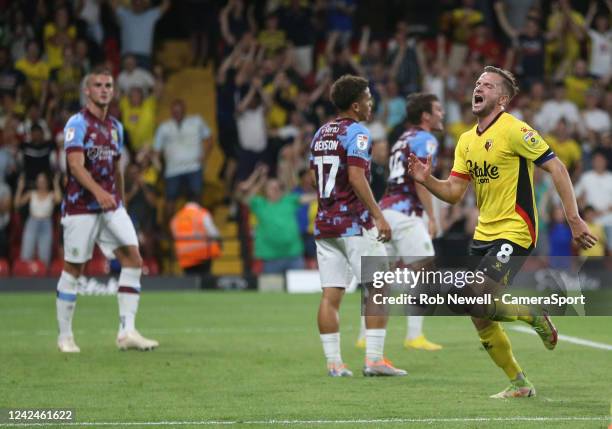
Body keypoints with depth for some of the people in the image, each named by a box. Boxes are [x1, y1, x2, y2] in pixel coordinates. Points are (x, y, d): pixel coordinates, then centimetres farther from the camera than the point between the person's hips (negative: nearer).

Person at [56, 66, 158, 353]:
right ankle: (65, 337, 11)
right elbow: (76, 165, -21)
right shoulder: (77, 123, -9)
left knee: (133, 259, -8)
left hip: (111, 206, 6)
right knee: (73, 269, 0)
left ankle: (127, 331, -9)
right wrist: (98, 192, -35)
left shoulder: (116, 127, 14)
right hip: (81, 207, -6)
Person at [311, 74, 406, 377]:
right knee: (379, 289, -2)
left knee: (330, 295, 4)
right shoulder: (356, 133, -9)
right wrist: (378, 215, -21)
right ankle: (374, 359, -7)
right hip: (355, 224, -8)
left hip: (324, 224, 8)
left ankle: (334, 362, 2)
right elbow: (356, 177, -19)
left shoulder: (321, 133, 15)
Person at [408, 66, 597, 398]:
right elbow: (453, 193, 11)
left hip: (514, 233, -8)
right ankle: (519, 384, 20)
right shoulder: (467, 141, 12)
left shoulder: (514, 130, -11)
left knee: (479, 304, -22)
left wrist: (574, 219, -18)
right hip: (484, 235, 8)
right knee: (481, 320, 5)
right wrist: (426, 180, -9)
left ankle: (536, 317, 5)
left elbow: (555, 167, -13)